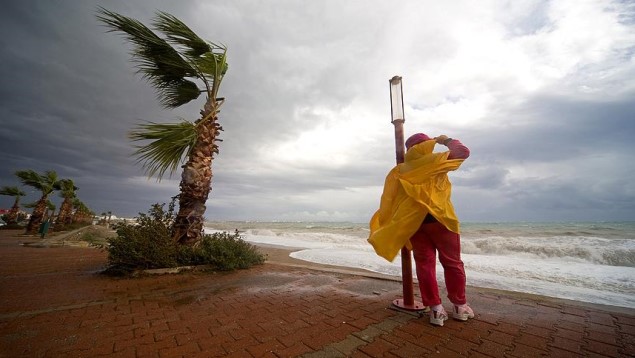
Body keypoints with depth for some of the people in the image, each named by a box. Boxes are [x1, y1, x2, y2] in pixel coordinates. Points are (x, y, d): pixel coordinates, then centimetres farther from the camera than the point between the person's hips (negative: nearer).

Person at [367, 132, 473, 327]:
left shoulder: (400, 171, 9)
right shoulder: (435, 161, 1)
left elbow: (388, 201, 7)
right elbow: (463, 151, 7)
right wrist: (446, 140, 24)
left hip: (413, 222, 3)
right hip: (439, 218, -2)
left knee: (425, 265, 8)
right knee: (452, 263, 14)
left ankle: (436, 309, 13)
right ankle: (459, 306, 26)